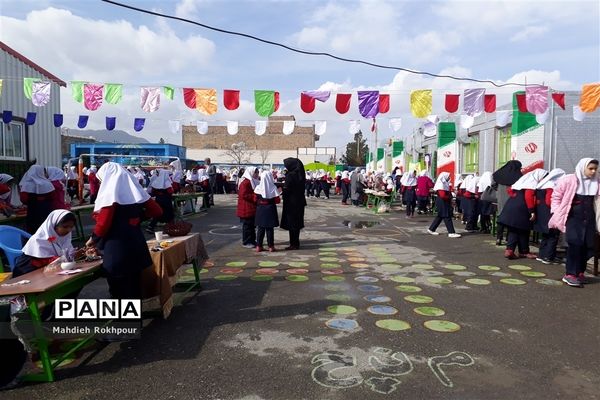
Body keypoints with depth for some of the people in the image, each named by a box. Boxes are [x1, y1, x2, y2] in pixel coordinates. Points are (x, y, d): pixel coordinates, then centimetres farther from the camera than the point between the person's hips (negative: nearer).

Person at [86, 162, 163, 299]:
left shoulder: (110, 193, -10)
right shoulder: (134, 189, 8)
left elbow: (103, 223, -14)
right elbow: (157, 211, 9)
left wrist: (93, 239, 3)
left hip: (117, 249, -6)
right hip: (136, 245, 7)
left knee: (119, 291, 5)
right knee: (134, 287, 17)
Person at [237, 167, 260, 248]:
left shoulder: (254, 181, 15)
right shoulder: (245, 182, -15)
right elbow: (243, 195, -22)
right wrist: (255, 197, -22)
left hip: (253, 208, 9)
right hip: (247, 208, -9)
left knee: (253, 225, 14)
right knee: (247, 225, -2)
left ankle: (252, 241, 23)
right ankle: (246, 242, 6)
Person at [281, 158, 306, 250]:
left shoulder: (290, 175, -17)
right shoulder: (300, 174, 6)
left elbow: (286, 190, -18)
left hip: (291, 203, -8)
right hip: (299, 202, 8)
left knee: (291, 223, 1)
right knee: (297, 222, 15)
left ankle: (294, 244, 6)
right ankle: (296, 243, 23)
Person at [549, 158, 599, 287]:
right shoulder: (569, 180, -6)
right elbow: (556, 196, 0)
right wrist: (557, 214, -6)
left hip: (589, 218, 5)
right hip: (573, 217, -4)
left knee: (588, 246, 4)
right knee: (575, 243, -15)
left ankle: (580, 272, 20)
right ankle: (570, 274, -9)